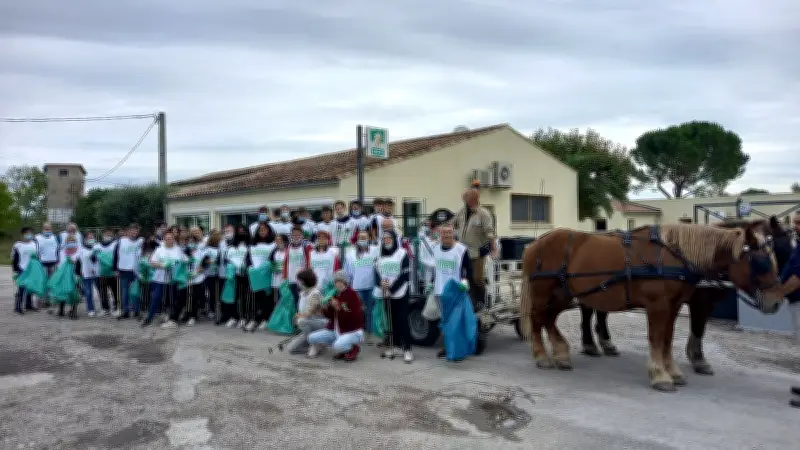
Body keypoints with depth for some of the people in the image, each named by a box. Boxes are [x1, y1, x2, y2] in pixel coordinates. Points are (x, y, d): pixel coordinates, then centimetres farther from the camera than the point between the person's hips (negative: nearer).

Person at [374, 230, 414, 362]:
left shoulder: (402, 253, -3)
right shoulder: (380, 256, 13)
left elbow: (405, 274, -9)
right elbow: (376, 273, 11)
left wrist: (392, 287, -14)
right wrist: (381, 283, -11)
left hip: (400, 293, -5)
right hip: (385, 293, 5)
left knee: (403, 320, -7)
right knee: (392, 320, 10)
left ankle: (407, 349, -5)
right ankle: (396, 345, 20)